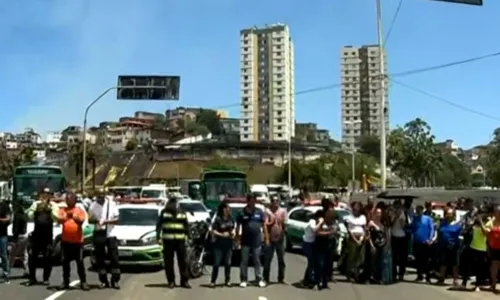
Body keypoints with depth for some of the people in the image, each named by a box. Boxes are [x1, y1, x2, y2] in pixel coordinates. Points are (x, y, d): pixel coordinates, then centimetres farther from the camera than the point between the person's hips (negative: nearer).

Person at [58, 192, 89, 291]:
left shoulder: (79, 210, 2)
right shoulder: (62, 210, 7)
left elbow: (81, 221, -11)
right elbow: (59, 220, -10)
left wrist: (74, 216, -29)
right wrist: (66, 216, -30)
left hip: (77, 240, -2)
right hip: (65, 240, 2)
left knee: (80, 261, 0)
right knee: (65, 262, 7)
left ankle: (83, 282, 5)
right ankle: (65, 282, 17)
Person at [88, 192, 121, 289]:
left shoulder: (112, 204, -3)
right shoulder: (93, 206, 2)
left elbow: (116, 219, -3)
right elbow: (90, 219, 2)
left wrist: (106, 221, -19)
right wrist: (96, 220, -20)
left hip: (110, 234, -1)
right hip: (98, 234, 2)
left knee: (114, 258, -1)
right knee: (99, 259, 4)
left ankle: (115, 280, 7)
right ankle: (103, 281, 13)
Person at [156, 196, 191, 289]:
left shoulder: (182, 213, 10)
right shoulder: (164, 212, 4)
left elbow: (186, 225, 15)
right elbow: (159, 225, 3)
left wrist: (187, 235, 6)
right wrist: (158, 237, -5)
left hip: (180, 240, 2)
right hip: (168, 240, -1)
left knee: (183, 261, 3)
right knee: (168, 262, 2)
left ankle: (184, 281, 10)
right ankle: (171, 281, 12)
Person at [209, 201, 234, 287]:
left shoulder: (231, 219, 7)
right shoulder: (218, 219, -9)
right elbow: (213, 231, -11)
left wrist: (233, 233, 0)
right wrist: (222, 234, -22)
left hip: (228, 244, 5)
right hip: (218, 245, -5)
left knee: (228, 263, 8)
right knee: (217, 263, -4)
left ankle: (227, 280, 17)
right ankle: (213, 281, 3)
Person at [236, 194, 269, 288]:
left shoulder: (259, 212, 3)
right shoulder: (242, 213, -3)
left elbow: (264, 225, 7)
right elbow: (238, 226, 0)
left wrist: (266, 238, 3)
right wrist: (237, 239, -5)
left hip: (257, 241, 1)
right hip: (245, 242, -1)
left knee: (257, 261, 8)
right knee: (244, 261, 3)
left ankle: (259, 279, 13)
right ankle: (243, 280, 9)